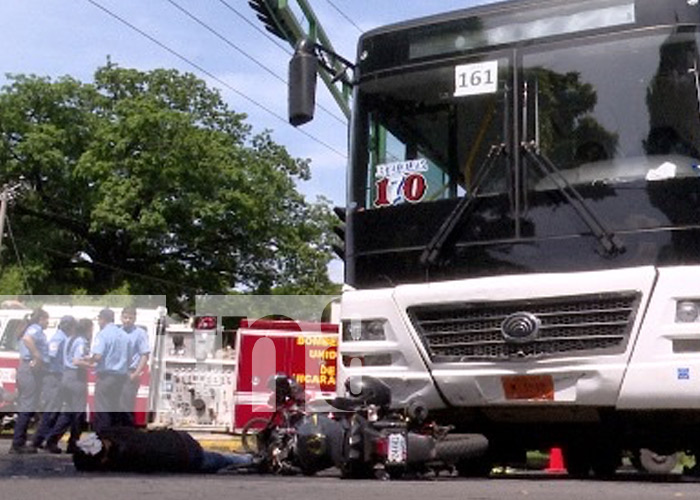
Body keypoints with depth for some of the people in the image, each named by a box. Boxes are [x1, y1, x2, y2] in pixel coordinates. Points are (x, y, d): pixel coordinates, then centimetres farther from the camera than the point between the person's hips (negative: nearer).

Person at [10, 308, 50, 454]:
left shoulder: (32, 329, 22)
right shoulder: (36, 329, -8)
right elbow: (27, 339, -30)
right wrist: (37, 357, -25)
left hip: (25, 369, 11)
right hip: (32, 370, -11)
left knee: (25, 407, 12)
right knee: (28, 407, -9)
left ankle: (19, 443, 15)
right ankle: (17, 444, -9)